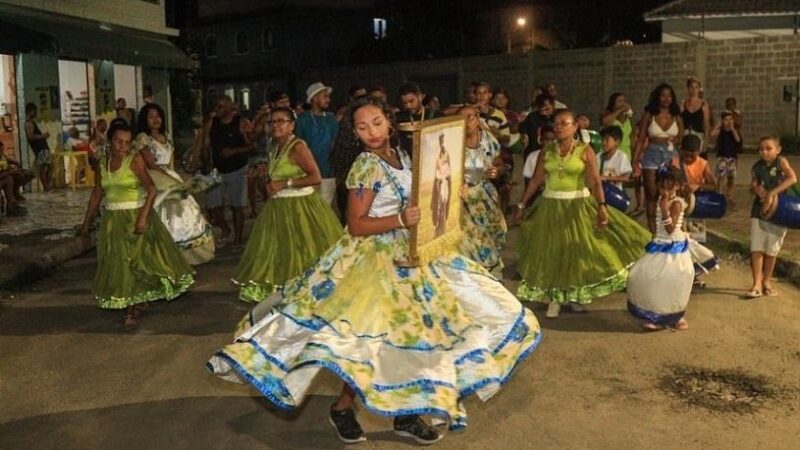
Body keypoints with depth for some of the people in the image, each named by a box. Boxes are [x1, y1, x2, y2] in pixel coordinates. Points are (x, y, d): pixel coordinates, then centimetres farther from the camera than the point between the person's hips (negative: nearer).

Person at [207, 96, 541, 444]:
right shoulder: (366, 167, -16)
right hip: (377, 260, -8)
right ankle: (342, 408, 16)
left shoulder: (402, 157, 7)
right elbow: (356, 225, -19)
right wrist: (400, 221, -30)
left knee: (412, 331, 11)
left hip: (409, 256, 8)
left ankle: (406, 411, 25)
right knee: (377, 338, -5)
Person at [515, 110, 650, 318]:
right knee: (551, 253, 5)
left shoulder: (585, 150, -6)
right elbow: (535, 181, 5)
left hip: (578, 205, -2)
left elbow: (596, 182, -13)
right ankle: (555, 299, 18)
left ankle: (576, 294, 27)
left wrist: (601, 206, -25)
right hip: (550, 206, 2)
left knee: (579, 250, 7)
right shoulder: (546, 152, 3)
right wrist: (521, 205, 3)